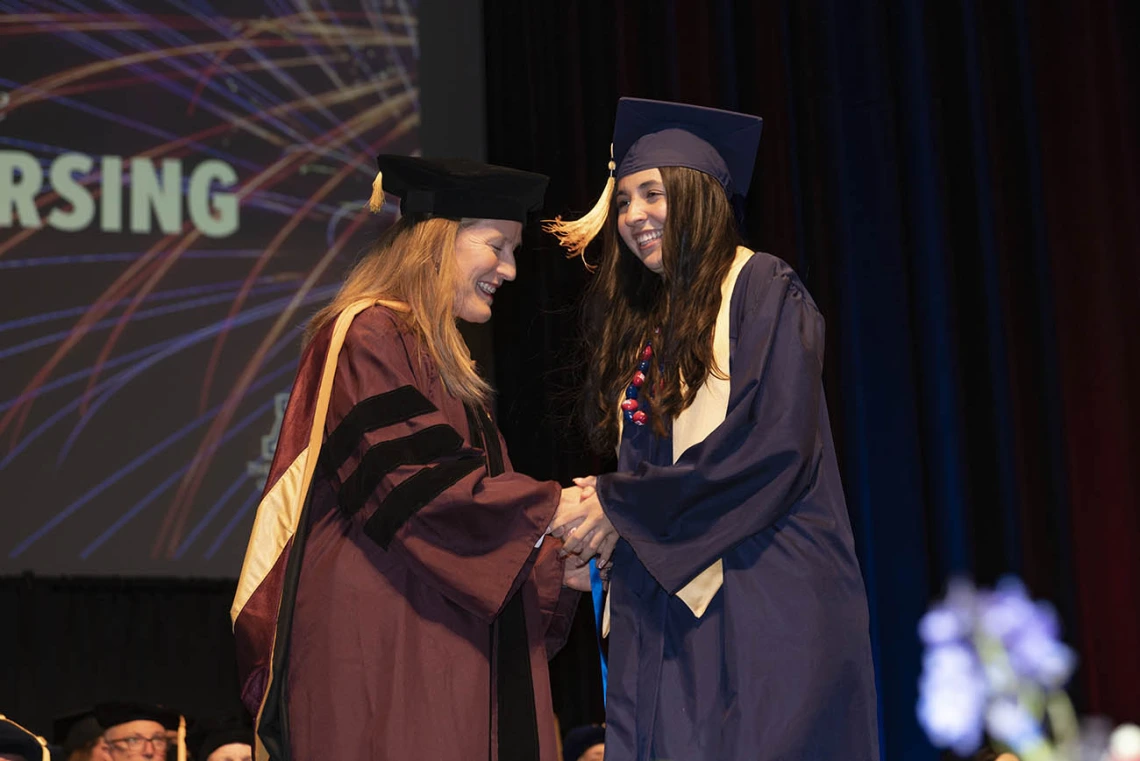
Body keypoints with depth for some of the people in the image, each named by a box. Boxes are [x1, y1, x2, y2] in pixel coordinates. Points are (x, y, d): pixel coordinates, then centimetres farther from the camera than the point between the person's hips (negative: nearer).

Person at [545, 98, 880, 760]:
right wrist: (596, 521, 0)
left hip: (762, 591, -7)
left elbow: (776, 444, -15)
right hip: (662, 607, 7)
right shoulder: (642, 321, 19)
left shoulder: (763, 290, -4)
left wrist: (622, 506, -12)